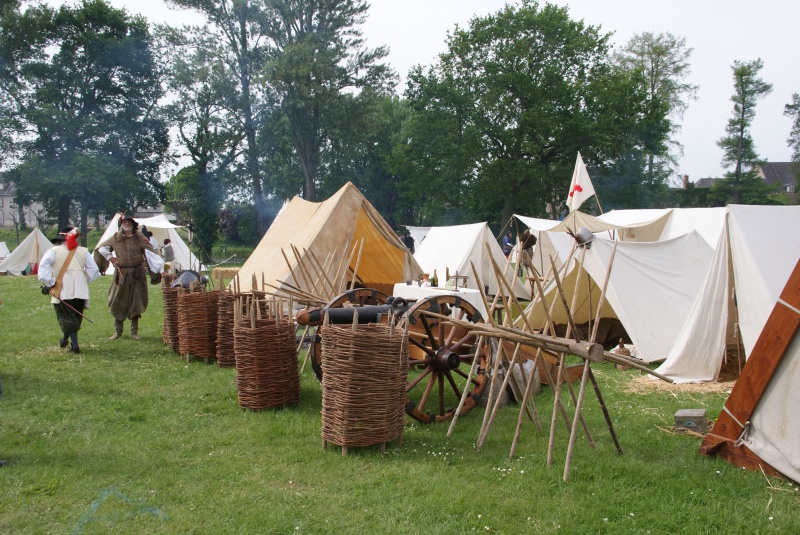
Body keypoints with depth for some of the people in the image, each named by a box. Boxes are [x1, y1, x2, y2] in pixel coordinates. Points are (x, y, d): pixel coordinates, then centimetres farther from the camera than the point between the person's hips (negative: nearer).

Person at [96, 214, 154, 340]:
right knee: (118, 303, 5)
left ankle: (134, 332, 11)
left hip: (137, 274, -1)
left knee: (135, 303, 3)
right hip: (121, 274, 1)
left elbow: (150, 252, -1)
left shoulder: (139, 238, 2)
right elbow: (101, 248, 14)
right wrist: (110, 257, 2)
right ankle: (118, 331, 17)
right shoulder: (116, 238, 5)